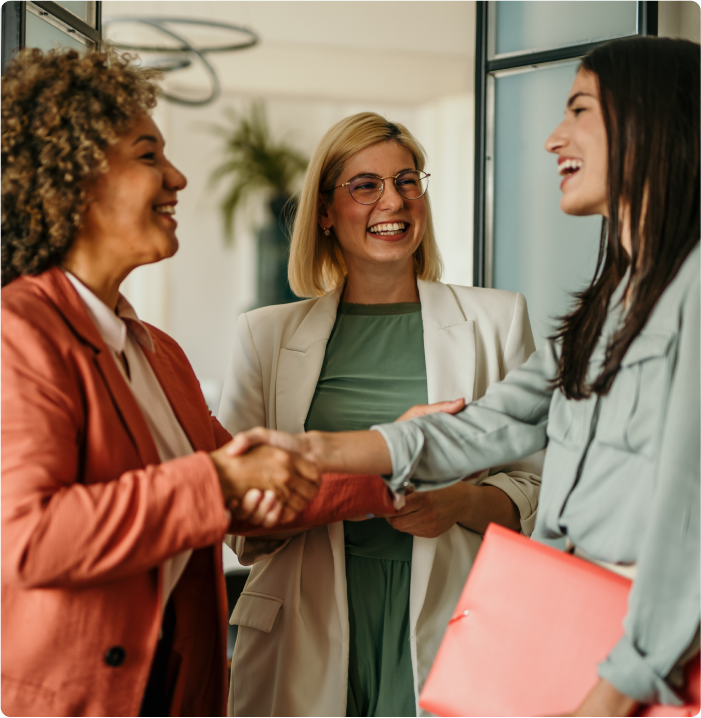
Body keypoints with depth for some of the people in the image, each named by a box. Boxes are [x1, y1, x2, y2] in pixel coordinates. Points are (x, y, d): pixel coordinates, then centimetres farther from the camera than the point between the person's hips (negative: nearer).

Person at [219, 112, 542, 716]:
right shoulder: (267, 334, 8)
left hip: (446, 623, 0)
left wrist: (462, 502, -14)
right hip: (309, 632, 0)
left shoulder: (495, 319, 8)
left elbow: (536, 488, 8)